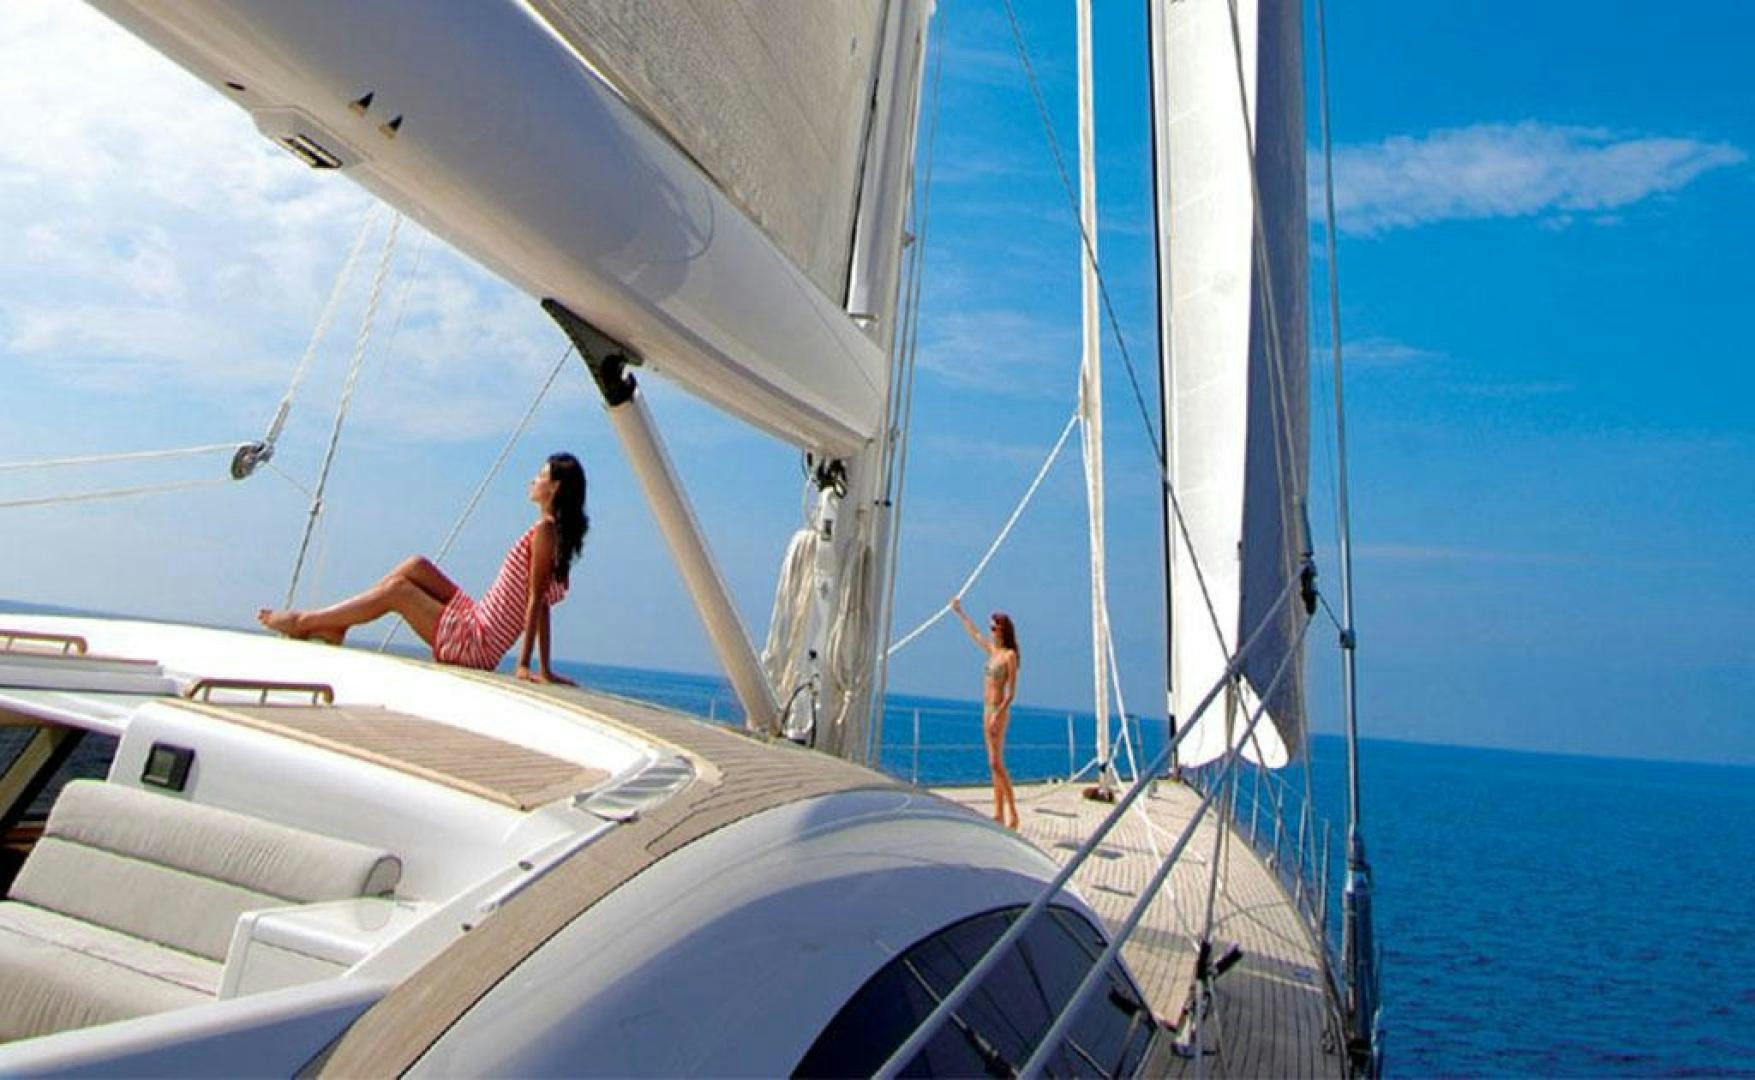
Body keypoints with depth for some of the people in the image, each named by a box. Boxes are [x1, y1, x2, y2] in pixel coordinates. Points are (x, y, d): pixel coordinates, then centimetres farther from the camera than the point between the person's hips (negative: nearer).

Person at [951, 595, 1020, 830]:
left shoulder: (1010, 655, -9)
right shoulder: (992, 650, 12)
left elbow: (1011, 692, -13)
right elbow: (974, 633, 29)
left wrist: (998, 715, -22)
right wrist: (959, 612, 37)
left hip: (999, 710, -8)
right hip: (988, 710, 8)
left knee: (996, 763, -12)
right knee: (995, 764, 7)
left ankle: (1013, 815, -12)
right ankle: (998, 814, 9)